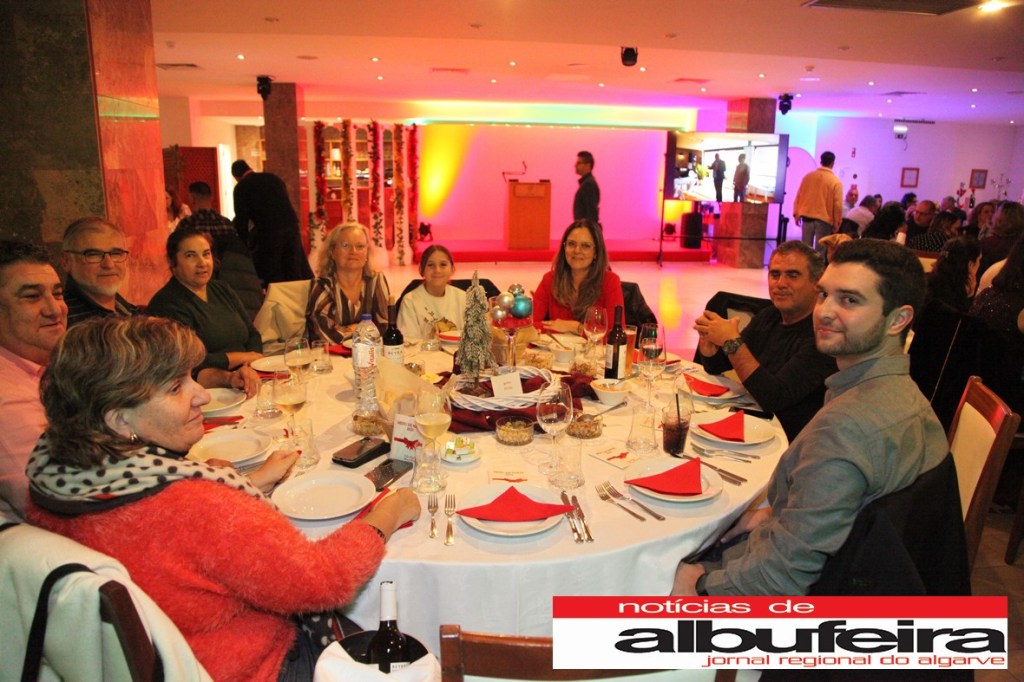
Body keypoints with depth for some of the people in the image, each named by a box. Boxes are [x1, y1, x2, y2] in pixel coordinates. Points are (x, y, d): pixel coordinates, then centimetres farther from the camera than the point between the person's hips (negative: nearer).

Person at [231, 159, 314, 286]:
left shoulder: (241, 187, 4)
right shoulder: (273, 178, 18)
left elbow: (242, 219, 2)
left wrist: (244, 245, 10)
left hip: (268, 233, -5)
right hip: (291, 227, 5)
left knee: (271, 278, 5)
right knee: (294, 275, 11)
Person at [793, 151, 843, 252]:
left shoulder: (808, 176, 4)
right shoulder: (836, 182, -8)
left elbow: (798, 197, 7)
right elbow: (838, 205, -10)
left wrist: (797, 214, 15)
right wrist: (837, 223, -2)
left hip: (807, 217, 3)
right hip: (824, 219, -3)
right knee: (820, 249, 1)